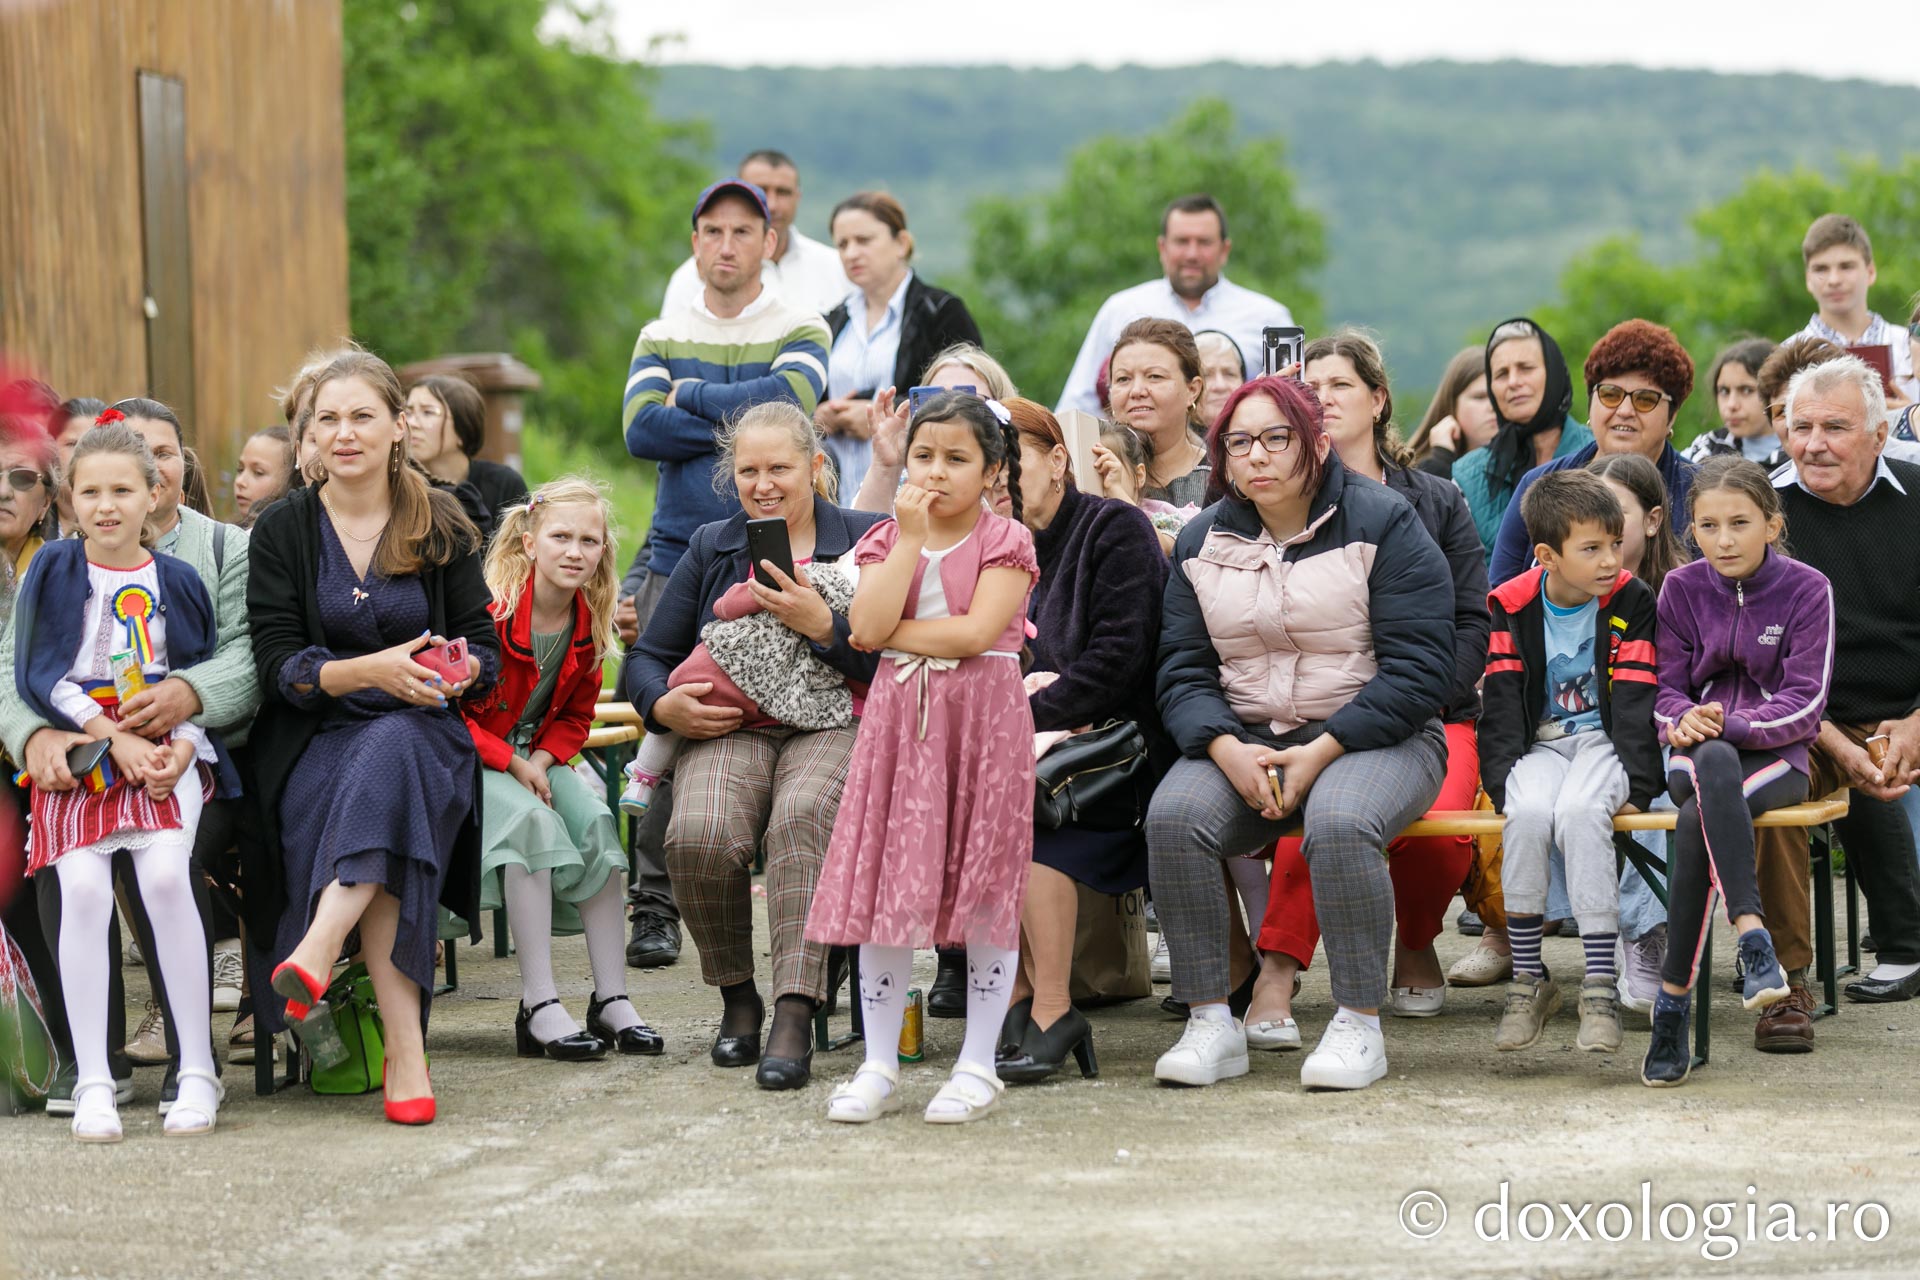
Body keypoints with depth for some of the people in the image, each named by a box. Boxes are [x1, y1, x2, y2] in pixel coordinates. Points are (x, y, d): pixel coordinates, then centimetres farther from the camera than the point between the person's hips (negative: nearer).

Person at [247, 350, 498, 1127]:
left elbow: (485, 650, 8)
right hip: (315, 739, -1)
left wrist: (458, 668, -17)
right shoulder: (283, 530, 5)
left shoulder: (441, 526, 8)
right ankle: (406, 1050, -43)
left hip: (423, 731, 1)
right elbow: (276, 665, -3)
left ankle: (312, 957, -51)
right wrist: (372, 669, -20)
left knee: (391, 754, -37)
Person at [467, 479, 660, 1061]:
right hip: (465, 756, -6)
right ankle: (539, 1008, -34)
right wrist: (512, 764, -21)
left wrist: (542, 760, -11)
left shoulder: (589, 622, 0)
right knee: (529, 819, -32)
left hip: (536, 756, 6)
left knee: (595, 821, -20)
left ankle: (612, 1000, -18)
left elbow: (575, 717, 10)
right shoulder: (489, 608, -20)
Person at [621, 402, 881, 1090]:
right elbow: (646, 658, 20)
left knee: (800, 819, -38)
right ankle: (737, 999, -7)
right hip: (729, 730, 3)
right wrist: (665, 706, -2)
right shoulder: (710, 548, 21)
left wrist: (821, 624, -16)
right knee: (699, 836, -31)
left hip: (832, 724, -3)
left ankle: (794, 1015, -40)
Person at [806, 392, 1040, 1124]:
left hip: (982, 721, -3)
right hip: (899, 720, 3)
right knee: (884, 889, 2)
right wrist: (911, 536, -9)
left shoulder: (1005, 541, -1)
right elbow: (869, 625, -8)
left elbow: (976, 631, -15)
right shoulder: (886, 540, 10)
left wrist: (892, 633, -7)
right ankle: (879, 1068, 10)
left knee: (983, 894, 0)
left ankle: (977, 1066, 9)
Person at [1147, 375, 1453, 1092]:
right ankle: (1210, 1025, -21)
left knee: (1340, 822, -37)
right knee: (1173, 816, -27)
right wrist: (1228, 750, -14)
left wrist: (1322, 752, -18)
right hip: (1243, 741, 4)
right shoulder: (1203, 542, 11)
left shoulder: (1382, 524, -2)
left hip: (1373, 737, -4)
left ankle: (1359, 1026, -24)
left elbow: (1418, 670, -9)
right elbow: (1182, 670, 7)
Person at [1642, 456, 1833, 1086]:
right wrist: (1685, 720, -17)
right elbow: (1665, 689, 7)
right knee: (1714, 766, -39)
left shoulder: (1806, 589, -1)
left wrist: (1730, 723, -21)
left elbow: (1805, 701, -8)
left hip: (1777, 756, -2)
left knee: (1697, 821, -36)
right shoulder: (1682, 589, 7)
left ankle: (1672, 1003, -37)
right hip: (1698, 756, 2)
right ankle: (1753, 939, -48)